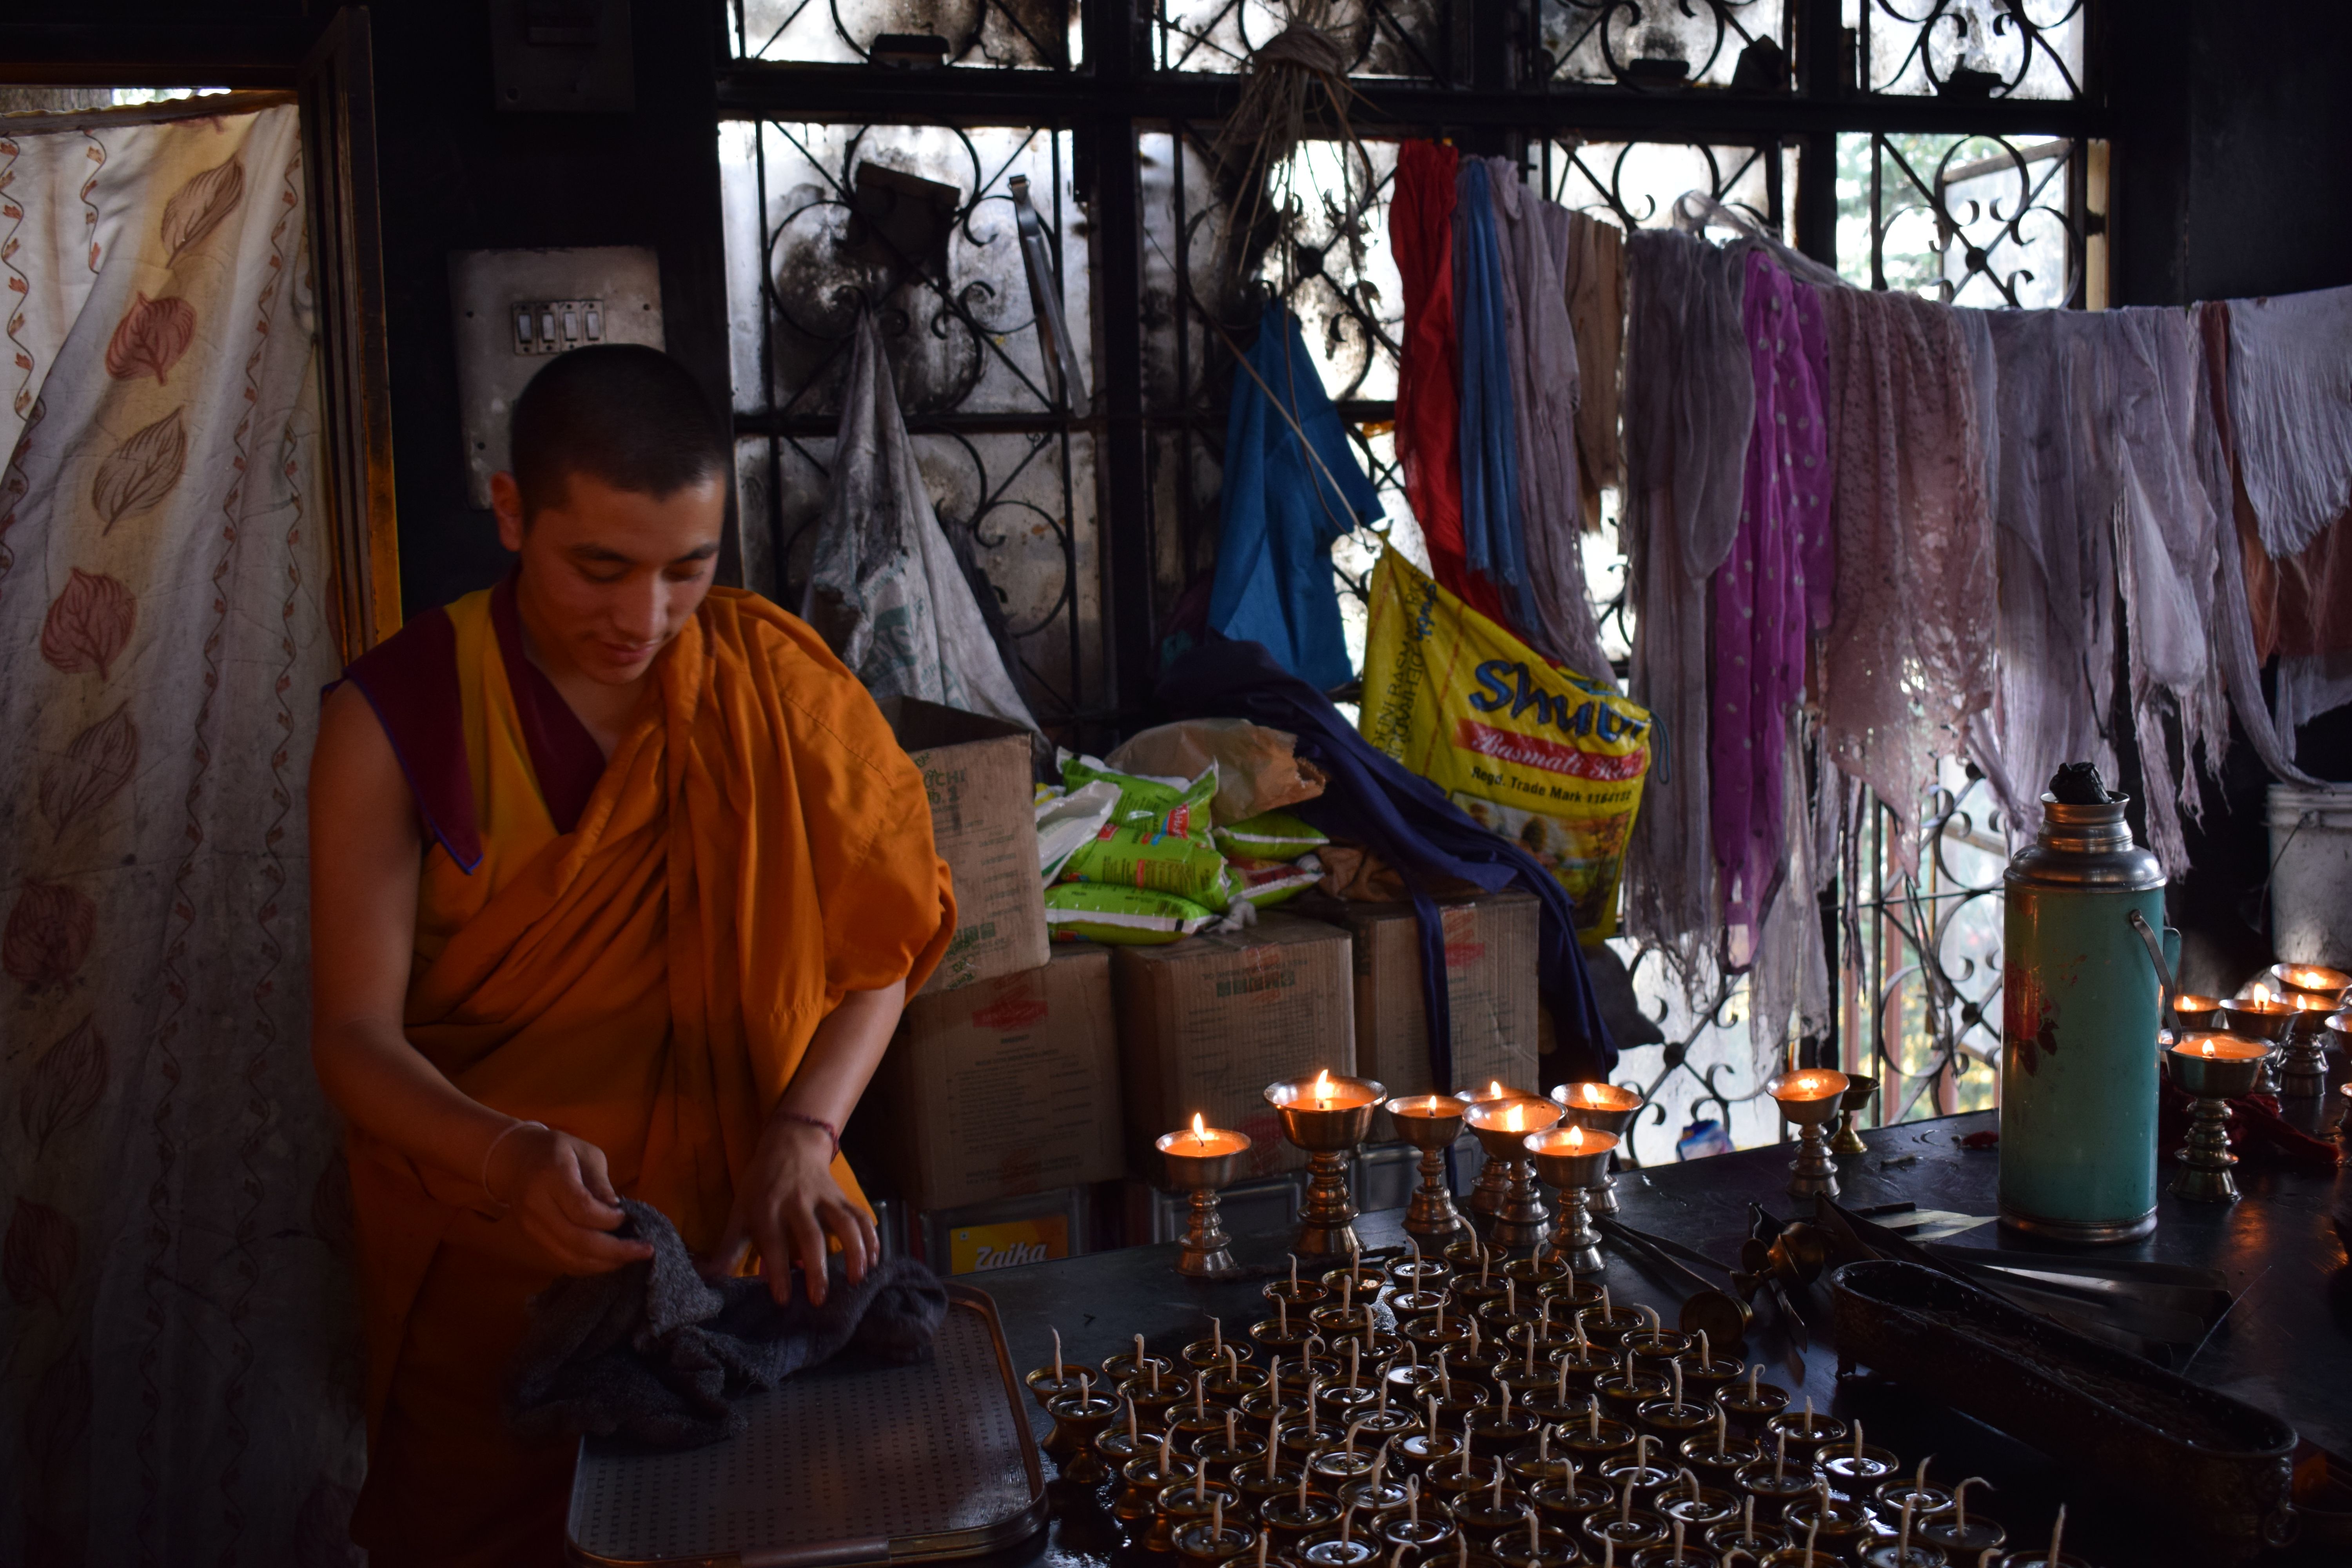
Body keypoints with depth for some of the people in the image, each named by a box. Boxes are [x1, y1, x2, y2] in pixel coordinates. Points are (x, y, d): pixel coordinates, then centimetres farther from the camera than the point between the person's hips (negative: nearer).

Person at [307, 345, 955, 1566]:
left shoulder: (773, 683, -4)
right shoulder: (397, 717, -9)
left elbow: (875, 950, -1)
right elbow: (356, 1033, -11)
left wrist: (800, 1140, -16)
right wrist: (509, 1157, -29)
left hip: (735, 1224, 1)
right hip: (485, 1260, -1)